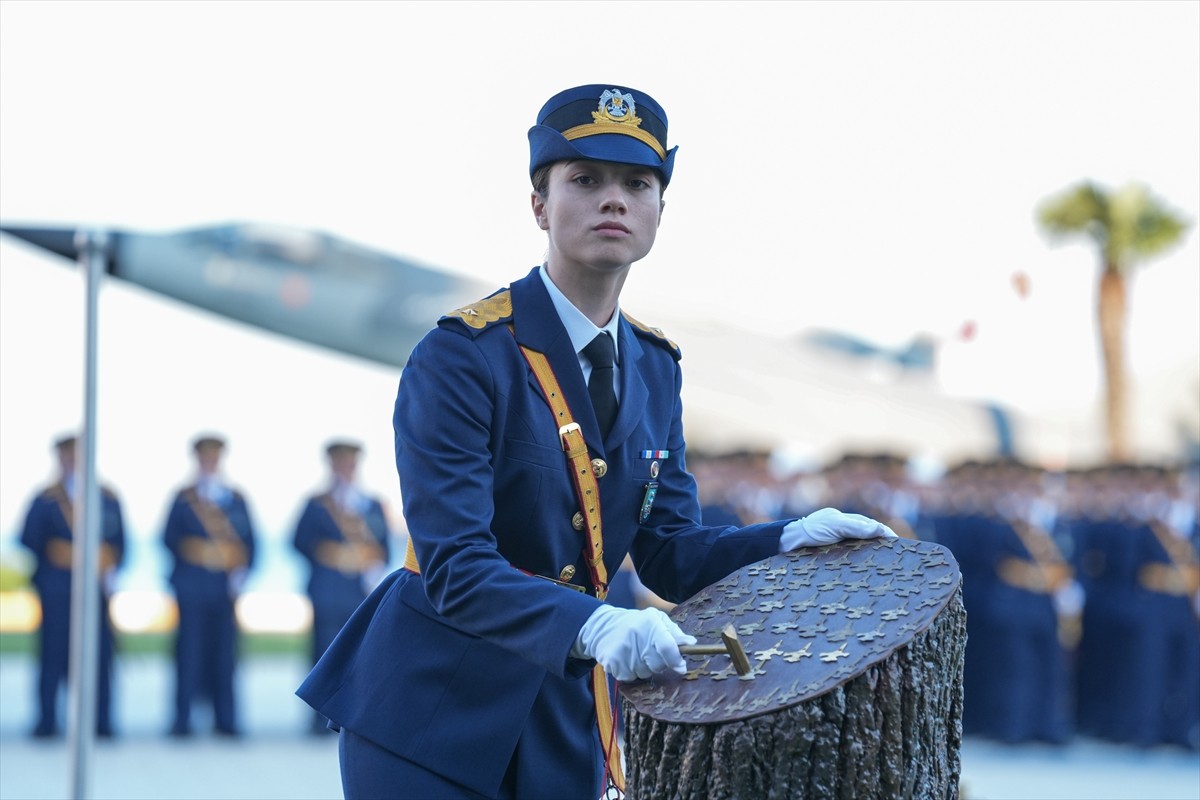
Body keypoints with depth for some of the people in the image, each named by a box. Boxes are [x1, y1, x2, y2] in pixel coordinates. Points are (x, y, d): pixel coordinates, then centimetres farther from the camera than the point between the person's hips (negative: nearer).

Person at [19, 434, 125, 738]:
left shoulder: (108, 500, 9)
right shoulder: (46, 501, 3)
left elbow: (120, 542, 8)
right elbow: (29, 542, 2)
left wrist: (111, 572, -5)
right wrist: (44, 580, -5)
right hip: (58, 592, -2)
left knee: (100, 655, -1)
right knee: (53, 655, -1)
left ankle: (102, 722, 4)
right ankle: (47, 721, 5)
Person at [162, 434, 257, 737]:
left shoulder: (237, 500, 11)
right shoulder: (184, 499, 6)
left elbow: (249, 541, 8)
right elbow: (171, 538, 2)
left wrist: (241, 571, -5)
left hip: (226, 585, 2)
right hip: (192, 586, -2)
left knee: (224, 652, 2)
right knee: (190, 651, -2)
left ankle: (225, 720, 7)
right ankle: (183, 720, 3)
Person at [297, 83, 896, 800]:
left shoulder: (654, 366, 6)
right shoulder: (461, 356, -16)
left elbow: (670, 553, 6)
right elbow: (455, 566, -23)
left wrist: (792, 539, -10)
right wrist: (593, 626, -38)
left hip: (568, 718, 6)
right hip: (435, 713, -6)